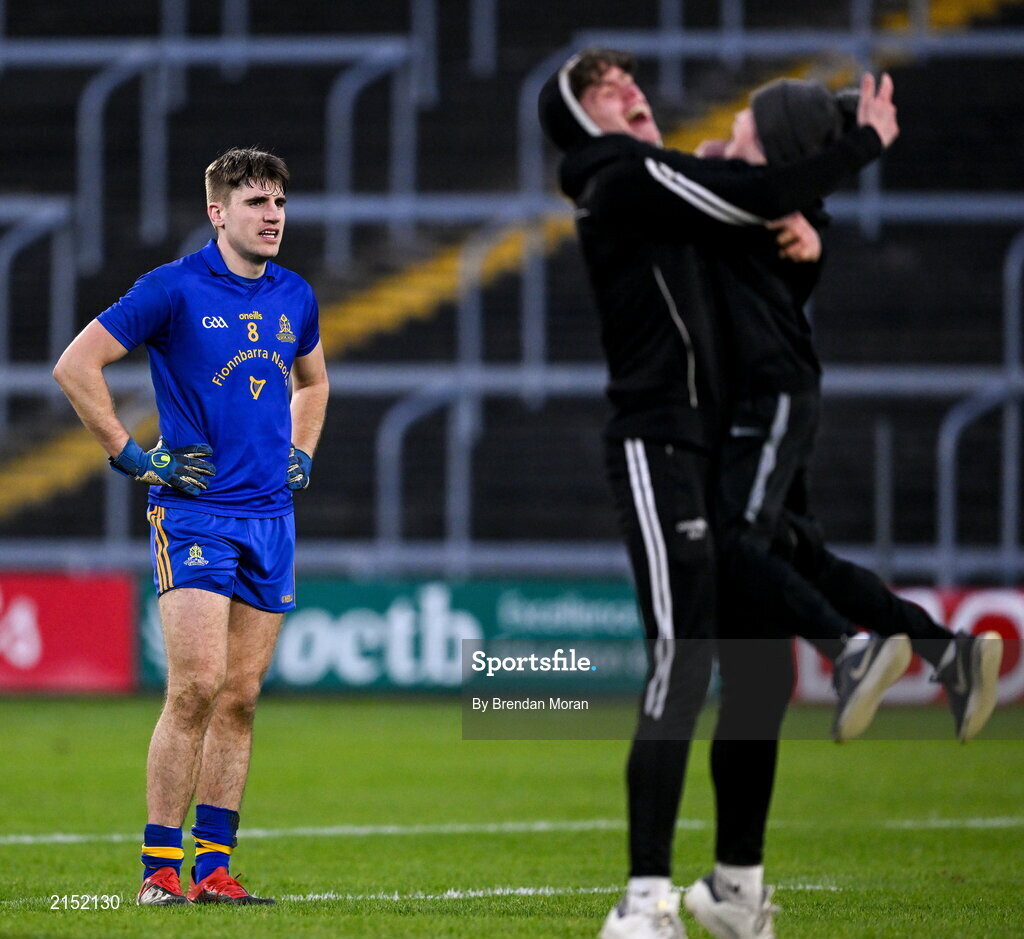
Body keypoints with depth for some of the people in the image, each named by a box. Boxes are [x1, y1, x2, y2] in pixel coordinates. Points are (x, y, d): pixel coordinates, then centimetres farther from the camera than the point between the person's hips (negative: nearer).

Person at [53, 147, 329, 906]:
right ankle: (160, 869, -9)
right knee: (196, 686, -14)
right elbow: (75, 365, -6)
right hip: (194, 509, -6)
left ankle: (214, 868, 8)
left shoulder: (295, 297, 11)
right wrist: (131, 454, -7)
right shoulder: (175, 289, -6)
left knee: (241, 697, 4)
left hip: (271, 513, 6)